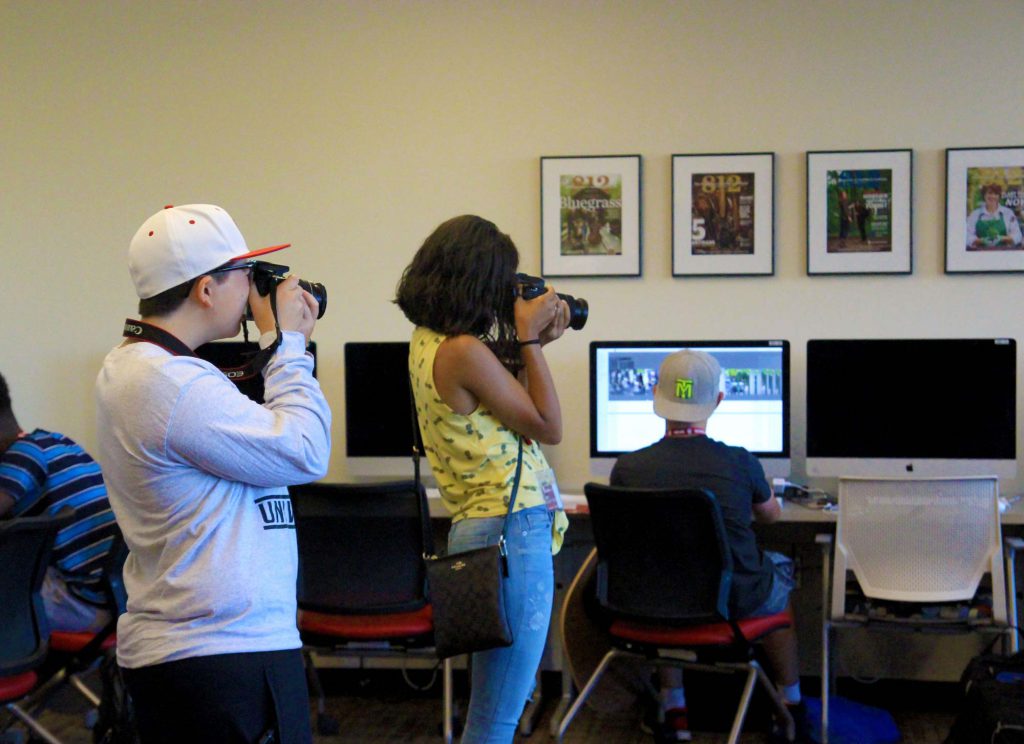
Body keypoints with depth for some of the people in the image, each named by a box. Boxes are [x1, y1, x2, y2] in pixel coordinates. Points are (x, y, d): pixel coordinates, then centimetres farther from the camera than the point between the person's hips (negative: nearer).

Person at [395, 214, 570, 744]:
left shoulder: (427, 341, 9)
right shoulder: (466, 351, -19)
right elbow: (548, 427, -10)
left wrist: (532, 343, 10)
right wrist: (529, 339, -6)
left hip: (478, 526, 10)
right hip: (513, 531, -10)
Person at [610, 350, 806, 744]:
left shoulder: (627, 468, -14)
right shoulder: (740, 462, -15)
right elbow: (772, 514, 8)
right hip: (736, 602, -1)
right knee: (782, 568, 31)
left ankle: (673, 708, 33)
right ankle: (791, 706, 41)